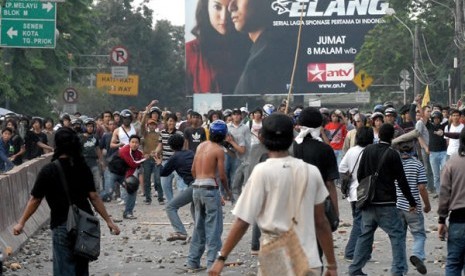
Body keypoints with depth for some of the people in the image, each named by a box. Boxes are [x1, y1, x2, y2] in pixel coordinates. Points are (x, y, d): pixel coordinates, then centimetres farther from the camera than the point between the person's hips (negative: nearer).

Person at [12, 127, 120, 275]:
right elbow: (94, 197, 0)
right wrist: (108, 221, 5)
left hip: (62, 226, -5)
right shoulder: (83, 167, 1)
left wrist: (21, 222, 5)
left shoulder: (48, 171, -10)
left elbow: (35, 200, -5)